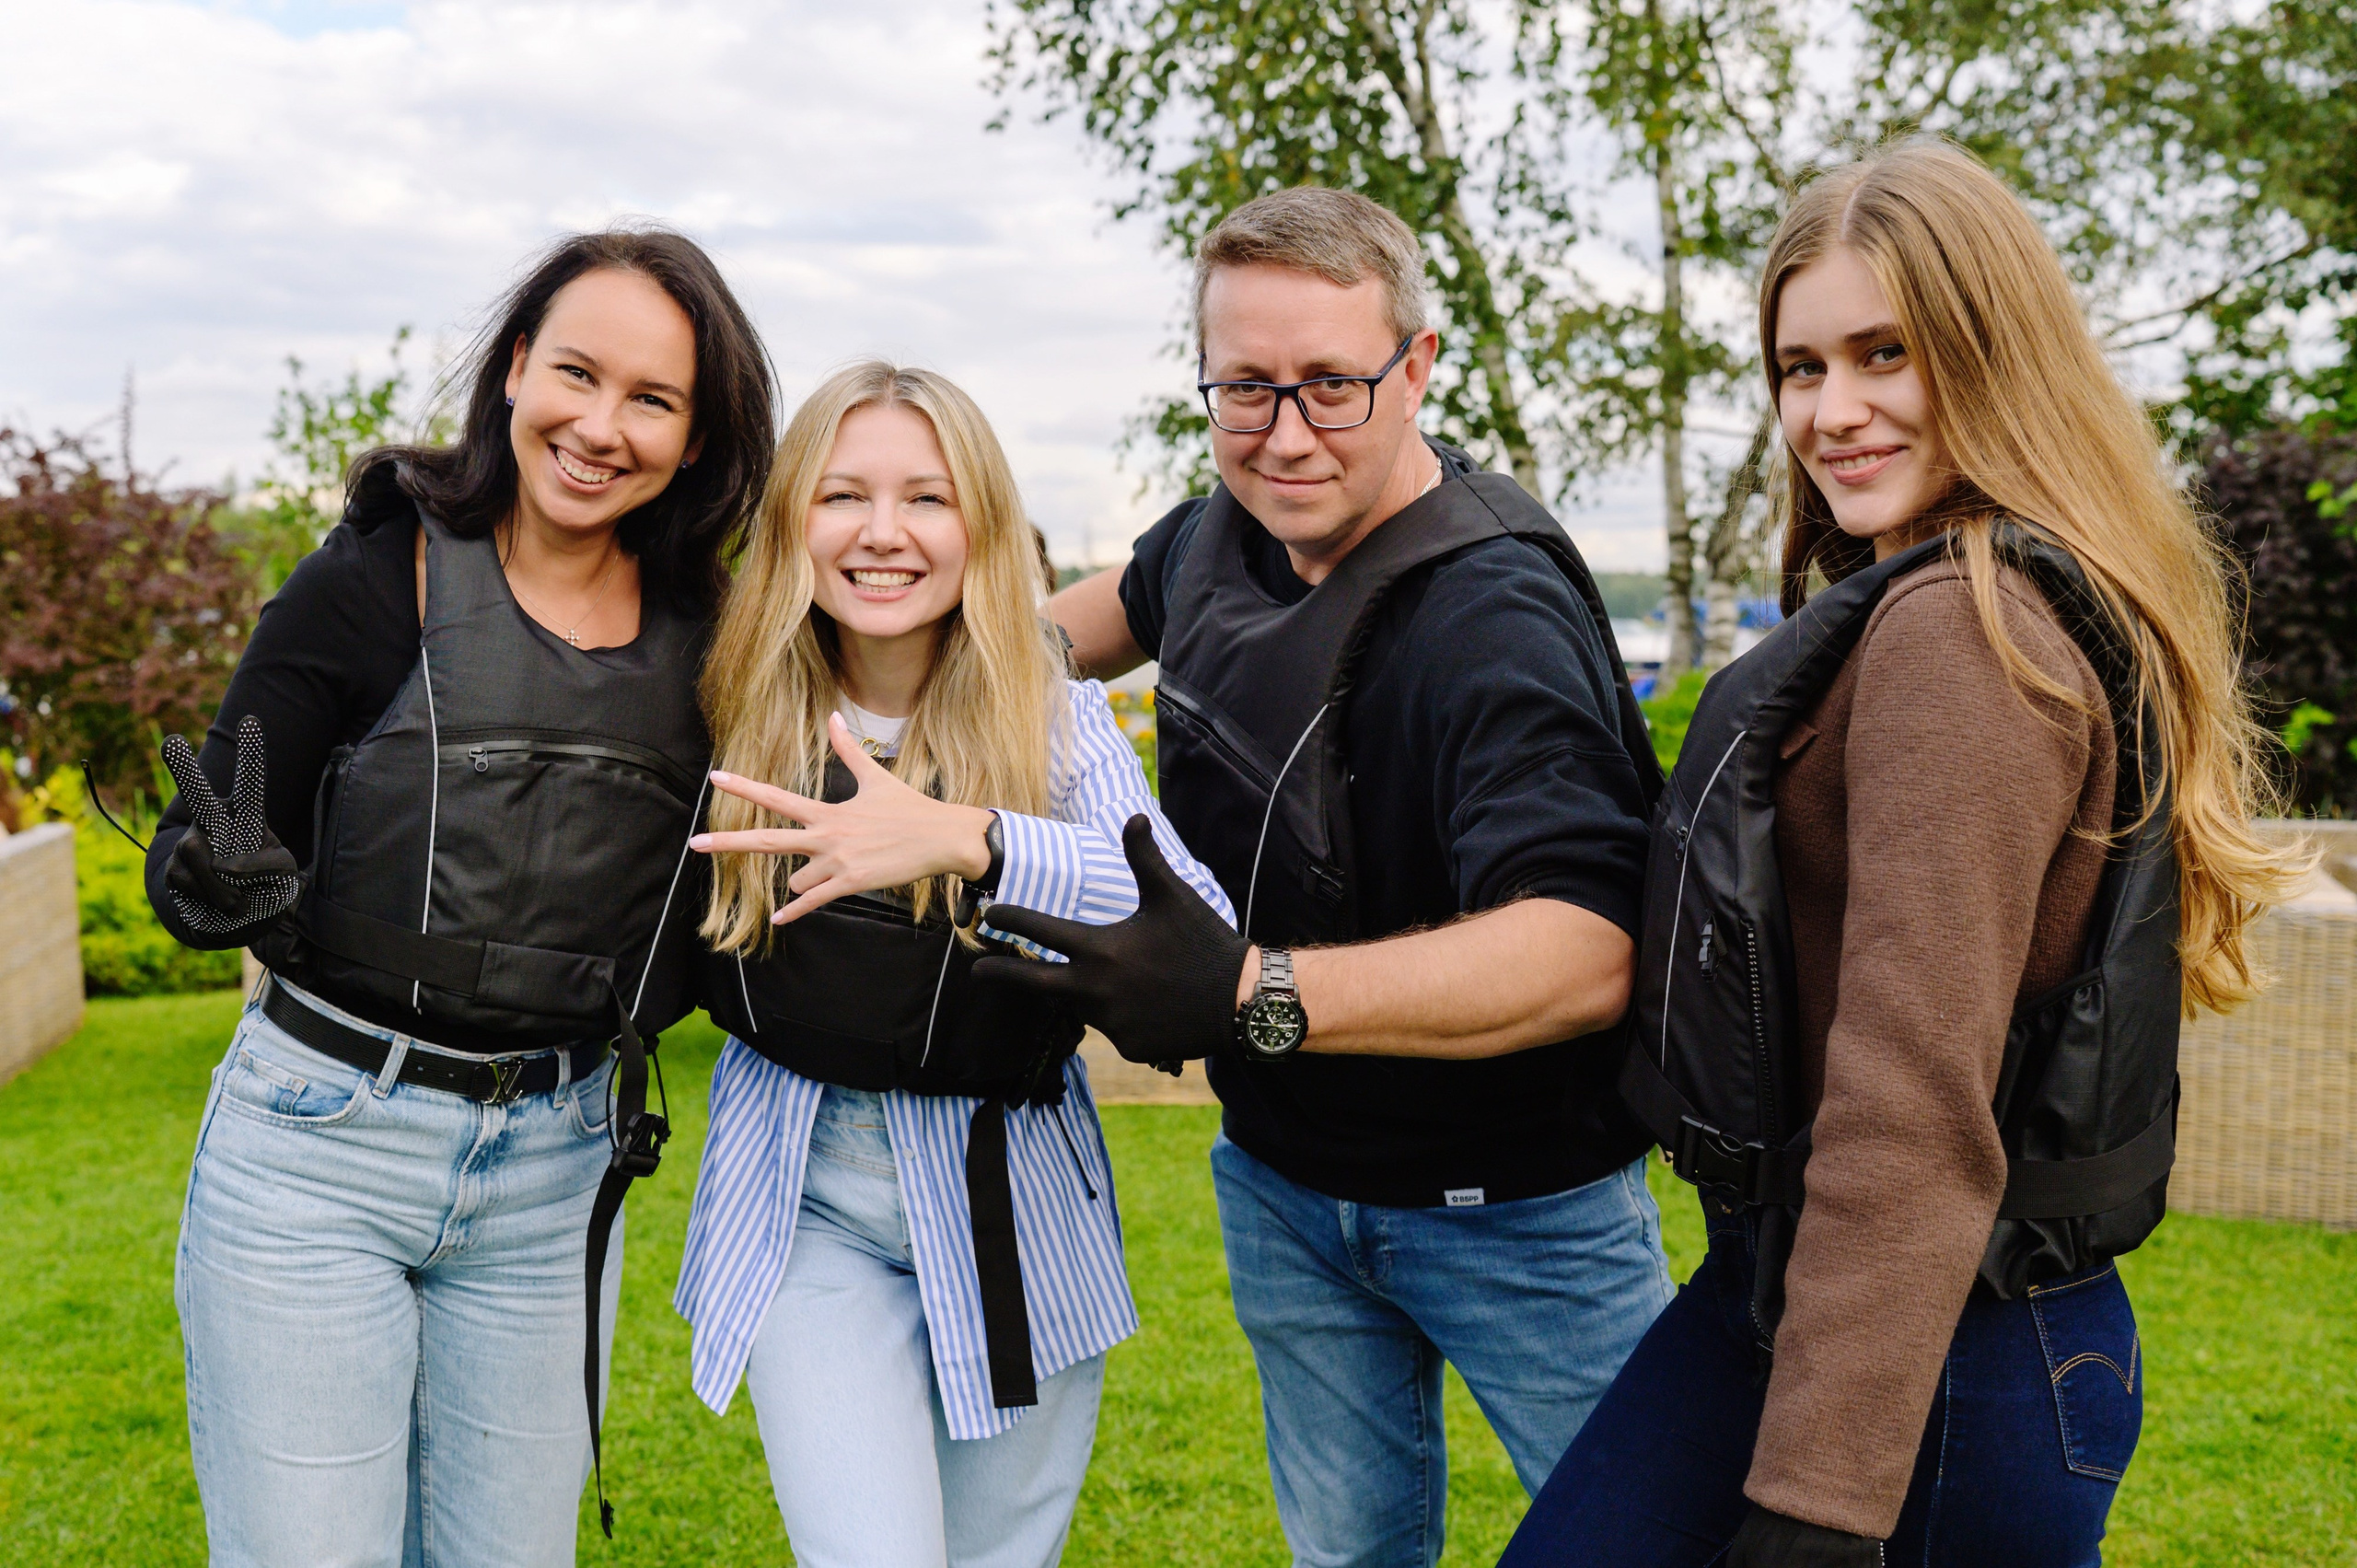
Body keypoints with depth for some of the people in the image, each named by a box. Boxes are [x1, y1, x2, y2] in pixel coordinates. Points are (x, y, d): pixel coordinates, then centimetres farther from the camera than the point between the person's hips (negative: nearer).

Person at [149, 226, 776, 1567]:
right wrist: (229, 889, -27)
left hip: (556, 1168, 4)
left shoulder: (702, 640, 3)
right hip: (316, 1149, -3)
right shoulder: (372, 586, -8)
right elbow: (197, 857, -6)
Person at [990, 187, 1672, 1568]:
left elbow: (1586, 953, -42)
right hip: (1284, 1182, 7)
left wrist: (1256, 994, -48)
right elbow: (1135, 598, 26)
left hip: (1514, 1206, -6)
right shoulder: (1226, 535, -3)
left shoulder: (1494, 620, -29)